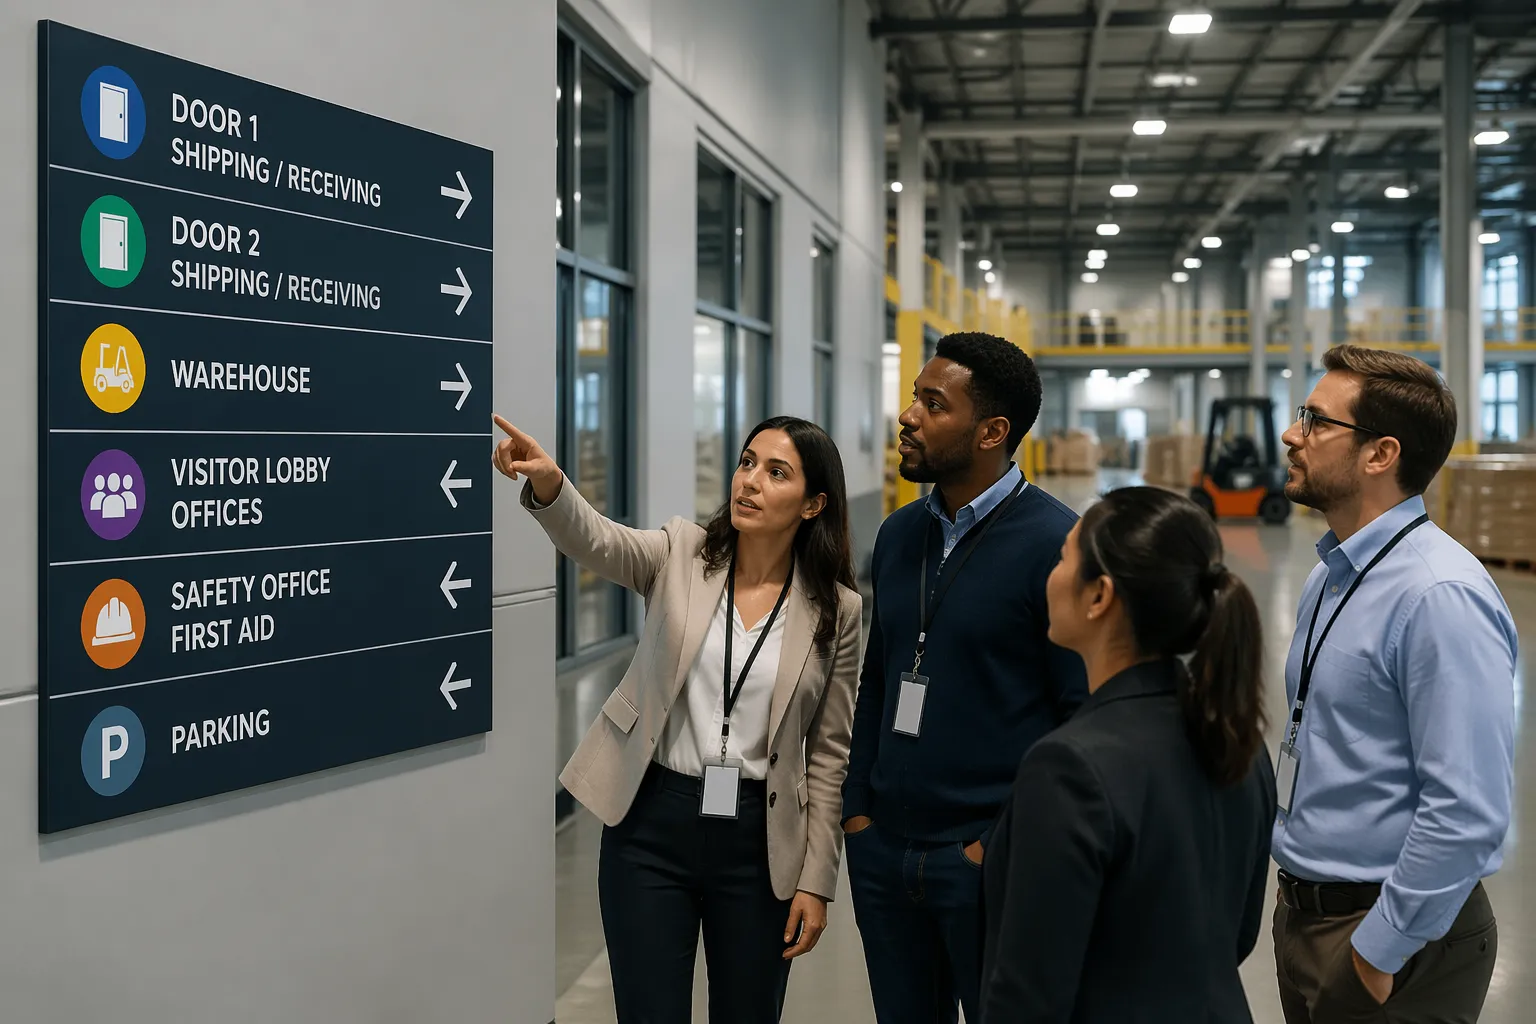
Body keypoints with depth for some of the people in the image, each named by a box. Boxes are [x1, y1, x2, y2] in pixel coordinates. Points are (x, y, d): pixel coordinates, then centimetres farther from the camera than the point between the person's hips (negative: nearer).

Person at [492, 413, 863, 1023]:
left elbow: (827, 754, 2)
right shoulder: (680, 555, -2)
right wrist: (547, 484, -44)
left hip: (758, 840, 1)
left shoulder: (836, 610, -2)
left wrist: (817, 879, 0)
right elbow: (594, 542, -23)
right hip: (652, 826, 0)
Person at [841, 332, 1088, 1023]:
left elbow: (1085, 715, -14)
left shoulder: (1055, 543, -13)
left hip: (987, 859, -6)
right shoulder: (898, 535, 8)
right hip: (882, 850, 6)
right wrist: (858, 807, 8)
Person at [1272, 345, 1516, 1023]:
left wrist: (1381, 949, -19)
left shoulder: (1441, 598, -22)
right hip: (1302, 915, 8)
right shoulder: (1329, 578, 7)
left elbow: (1467, 813, -25)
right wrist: (1300, 904, 14)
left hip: (1393, 938, -8)